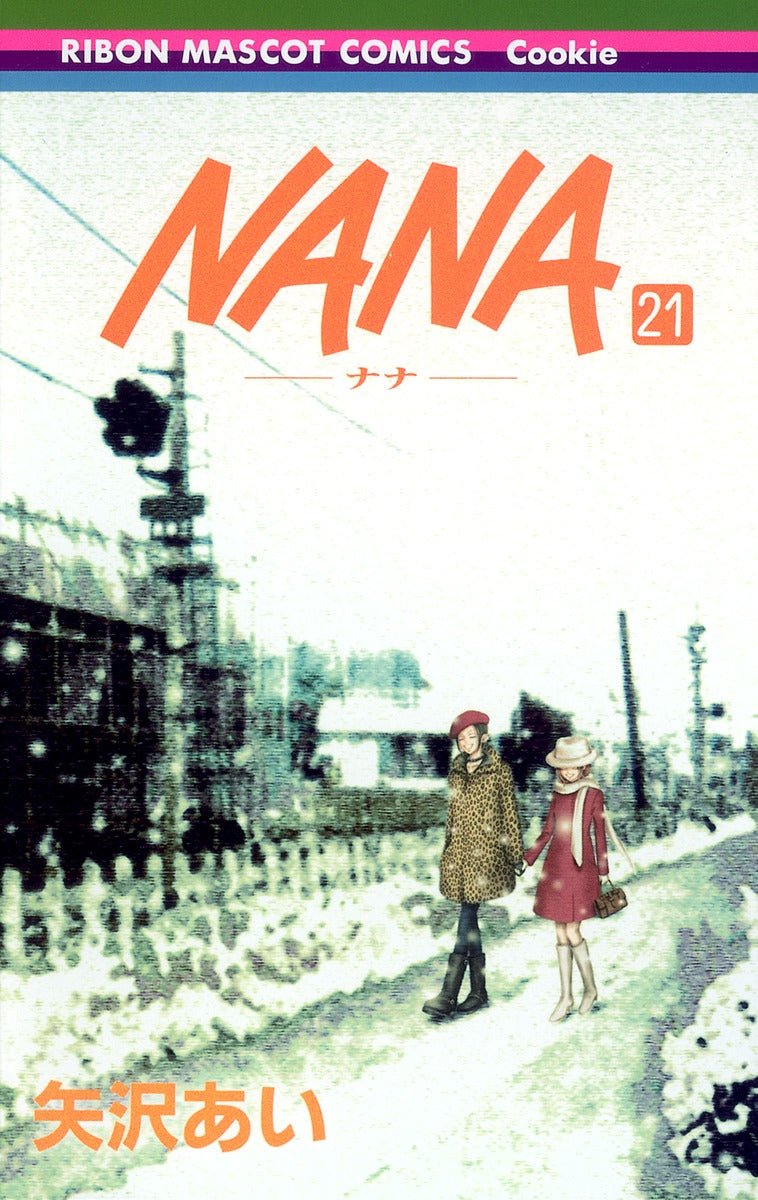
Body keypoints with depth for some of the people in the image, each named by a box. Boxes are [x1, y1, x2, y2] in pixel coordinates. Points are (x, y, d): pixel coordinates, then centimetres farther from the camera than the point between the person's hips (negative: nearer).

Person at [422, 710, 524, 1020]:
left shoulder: (500, 771, -1)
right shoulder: (456, 773, 14)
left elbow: (510, 813, 1)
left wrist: (515, 854, -1)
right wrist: (446, 852, 19)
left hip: (487, 853, -5)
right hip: (459, 854, 6)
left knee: (468, 917, -12)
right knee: (470, 921, 7)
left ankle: (448, 995, -15)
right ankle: (479, 992, 14)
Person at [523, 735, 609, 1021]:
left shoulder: (593, 794, -6)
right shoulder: (559, 793, 6)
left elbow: (600, 834, -1)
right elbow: (547, 832, 11)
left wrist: (603, 871, 2)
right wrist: (527, 859, 5)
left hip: (580, 869, -5)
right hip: (555, 868, 5)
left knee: (572, 933, -4)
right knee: (561, 933, 7)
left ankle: (590, 988, 17)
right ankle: (566, 996, 15)